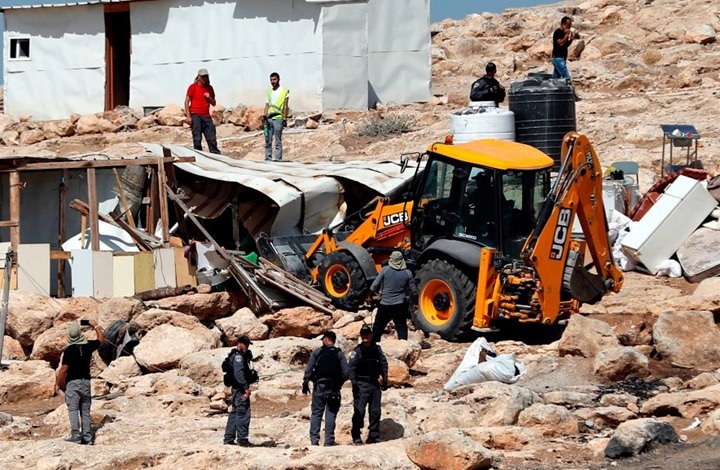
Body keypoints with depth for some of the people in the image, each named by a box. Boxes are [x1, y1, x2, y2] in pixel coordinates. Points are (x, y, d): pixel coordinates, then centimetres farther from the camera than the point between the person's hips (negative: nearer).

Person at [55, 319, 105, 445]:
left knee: (73, 409, -7)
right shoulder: (88, 346, 1)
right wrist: (96, 326, 35)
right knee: (85, 411, 7)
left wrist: (58, 384, 1)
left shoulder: (69, 350, -11)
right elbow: (101, 339, 22)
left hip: (73, 382, -4)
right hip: (86, 381, 4)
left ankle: (75, 435, -18)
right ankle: (87, 436, 5)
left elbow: (63, 369, -11)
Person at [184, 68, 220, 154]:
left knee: (212, 139, 0)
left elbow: (213, 103, 21)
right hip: (195, 115, -4)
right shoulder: (193, 87, 2)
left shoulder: (209, 88, 16)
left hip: (206, 117, 4)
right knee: (197, 139, -8)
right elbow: (187, 102, -2)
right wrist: (188, 116, -10)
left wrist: (209, 98, -1)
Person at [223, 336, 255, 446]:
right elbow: (239, 373, -23)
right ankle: (242, 439, -9)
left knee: (235, 413, 14)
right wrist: (246, 387, -24)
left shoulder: (242, 356, 20)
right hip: (240, 388, -11)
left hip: (237, 389, 11)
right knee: (243, 413, -9)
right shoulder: (238, 356, -13)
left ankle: (229, 438, 18)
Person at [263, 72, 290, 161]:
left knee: (278, 141, -6)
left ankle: (278, 158, -6)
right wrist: (264, 116, 3)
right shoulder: (269, 91, 19)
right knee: (268, 140, 3)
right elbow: (267, 105, 17)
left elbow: (285, 106, 0)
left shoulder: (284, 91, 4)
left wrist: (285, 119, -6)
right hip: (269, 118, 5)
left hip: (278, 118, -5)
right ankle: (268, 158, 7)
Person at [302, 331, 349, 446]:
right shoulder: (339, 354, 1)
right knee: (331, 414, 4)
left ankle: (314, 439, -3)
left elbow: (309, 369, -4)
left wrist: (305, 383, 2)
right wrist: (339, 383, 12)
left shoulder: (317, 352, 0)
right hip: (333, 389, 0)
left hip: (319, 386, 0)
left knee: (316, 413, 5)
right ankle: (329, 440, 0)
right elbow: (345, 372, -3)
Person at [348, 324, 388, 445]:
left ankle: (374, 436, 14)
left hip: (375, 384, 5)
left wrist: (384, 380, 6)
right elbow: (351, 367, -8)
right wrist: (353, 381, -18)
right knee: (359, 411, -10)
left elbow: (383, 363, 15)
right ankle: (356, 437, -7)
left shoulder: (377, 349, 10)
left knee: (375, 412, 6)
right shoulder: (357, 351, -2)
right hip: (362, 384, -5)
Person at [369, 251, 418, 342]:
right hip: (400, 305, 1)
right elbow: (414, 291, 1)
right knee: (401, 327, 7)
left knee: (378, 327, 12)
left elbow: (374, 286, -5)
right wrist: (415, 303, 16)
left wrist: (370, 296, 12)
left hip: (385, 305, -1)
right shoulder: (407, 273, -3)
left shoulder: (385, 270, -7)